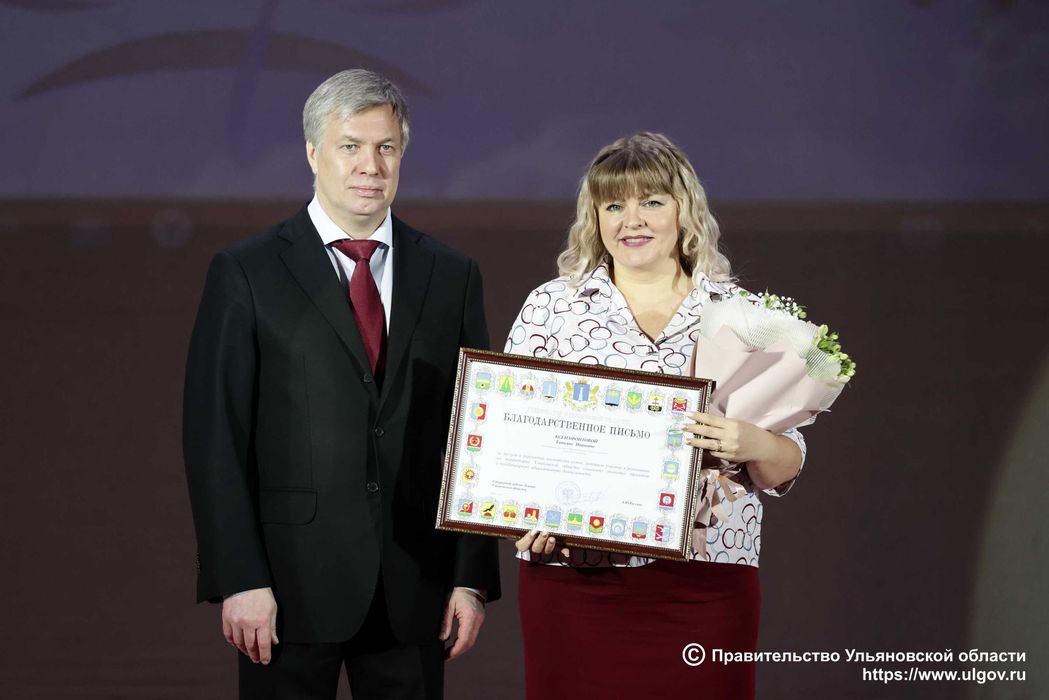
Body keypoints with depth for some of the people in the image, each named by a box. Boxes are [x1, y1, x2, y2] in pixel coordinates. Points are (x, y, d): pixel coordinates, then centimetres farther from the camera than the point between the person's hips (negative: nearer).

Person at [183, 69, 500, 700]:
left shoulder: (452, 276, 9)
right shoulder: (246, 274, 0)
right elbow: (215, 436, -4)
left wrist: (473, 577, 2)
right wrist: (240, 579, -11)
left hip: (415, 591, 3)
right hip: (292, 581, -2)